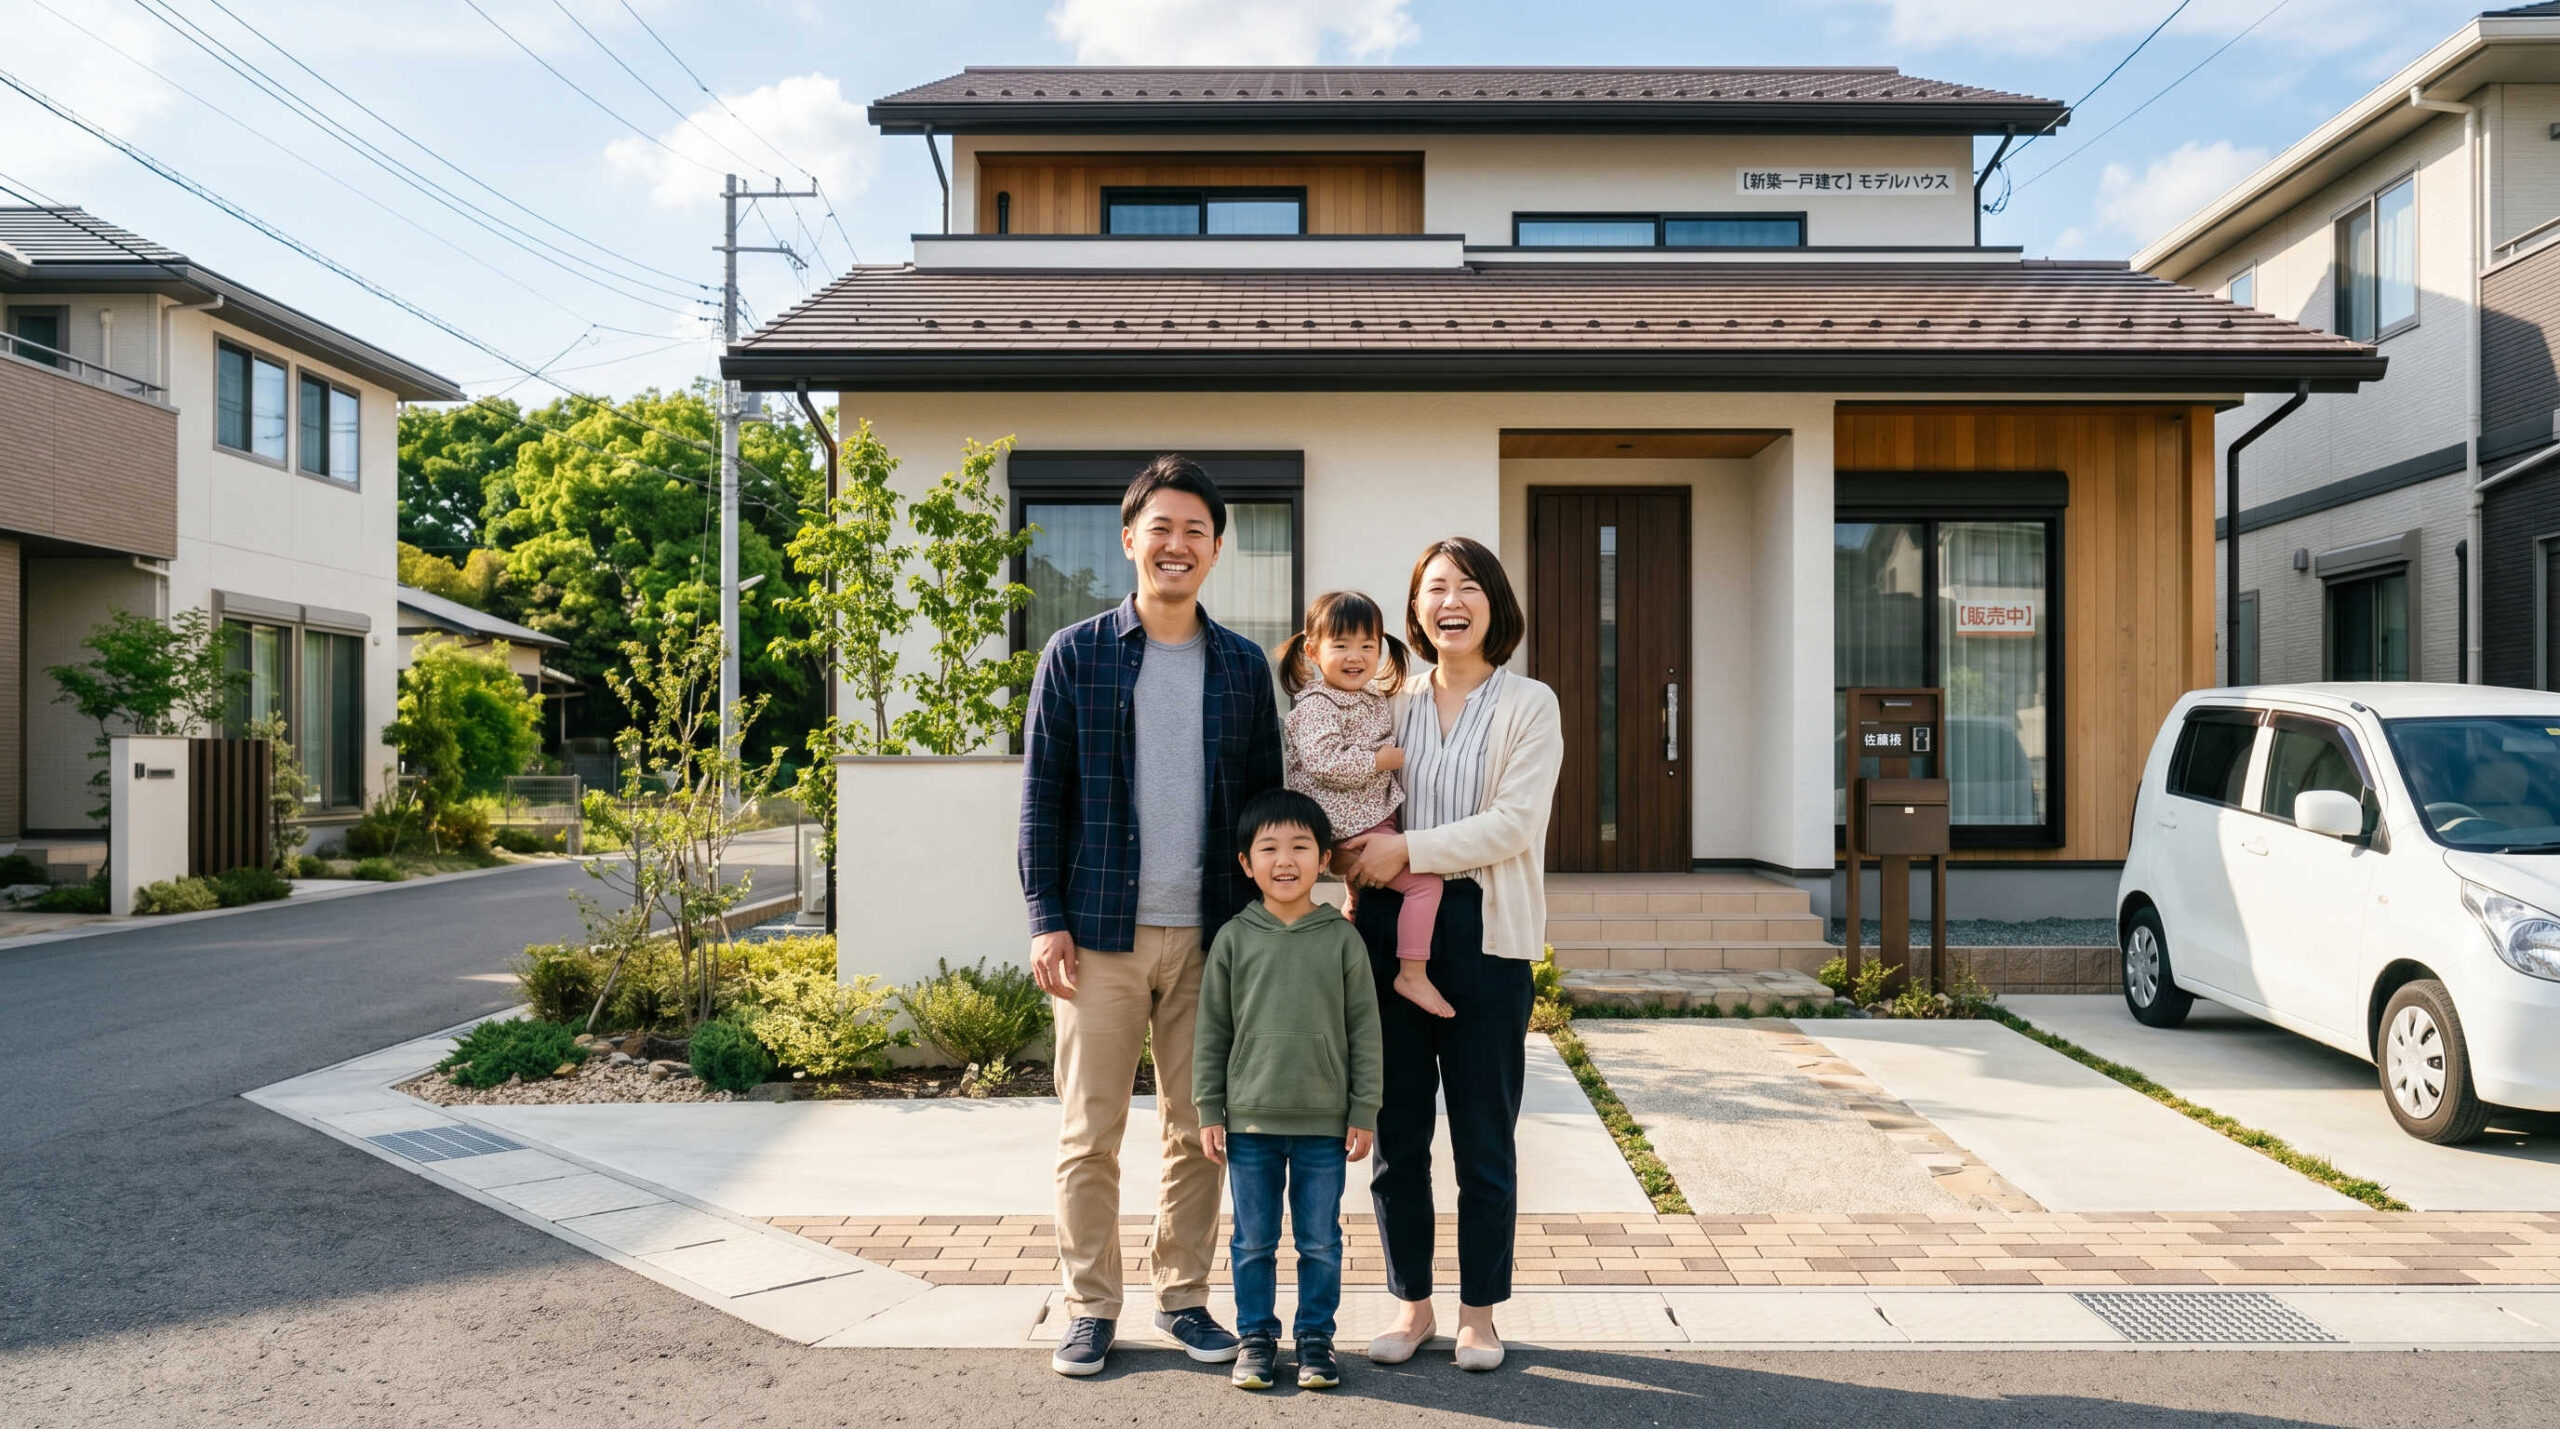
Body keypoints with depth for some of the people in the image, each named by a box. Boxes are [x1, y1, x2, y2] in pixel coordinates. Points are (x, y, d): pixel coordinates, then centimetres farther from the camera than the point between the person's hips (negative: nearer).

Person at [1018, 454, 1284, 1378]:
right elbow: (1041, 796, 1)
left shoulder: (1243, 666, 8)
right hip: (1101, 931, -2)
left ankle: (1184, 1298, 25)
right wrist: (1046, 918, -6)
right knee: (1089, 1131, 4)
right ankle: (1089, 1308, 19)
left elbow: (1265, 800, 11)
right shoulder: (1074, 656, 2)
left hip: (1210, 935, 2)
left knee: (1199, 1129, 10)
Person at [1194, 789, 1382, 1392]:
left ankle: (1316, 1336, 26)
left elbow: (1364, 1031, 1)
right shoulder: (1234, 939, -1)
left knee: (1320, 1241, 10)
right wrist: (1209, 1111, 1)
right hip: (1250, 1121, 1)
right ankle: (1256, 1336, 26)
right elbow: (1212, 1031, 3)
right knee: (1253, 1240, 11)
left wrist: (1363, 1112, -1)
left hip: (1325, 1122, 0)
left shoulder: (1342, 939, -2)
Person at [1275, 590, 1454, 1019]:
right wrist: (1387, 759, -20)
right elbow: (1327, 763, -28)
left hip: (1374, 815, 9)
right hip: (1348, 826, -9)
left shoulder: (1374, 696, 10)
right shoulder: (1316, 707, -17)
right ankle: (1413, 974, -9)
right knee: (1424, 882, -14)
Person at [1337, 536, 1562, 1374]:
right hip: (1391, 928, 3)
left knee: (1484, 1138, 7)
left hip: (1485, 933, -3)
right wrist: (1361, 860, -5)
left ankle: (1479, 1311, 22)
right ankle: (1411, 1304, 24)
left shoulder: (1529, 706, 1)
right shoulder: (1389, 706, 11)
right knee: (1396, 1133, 9)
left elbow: (1514, 824, -10)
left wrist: (1408, 849, -16)